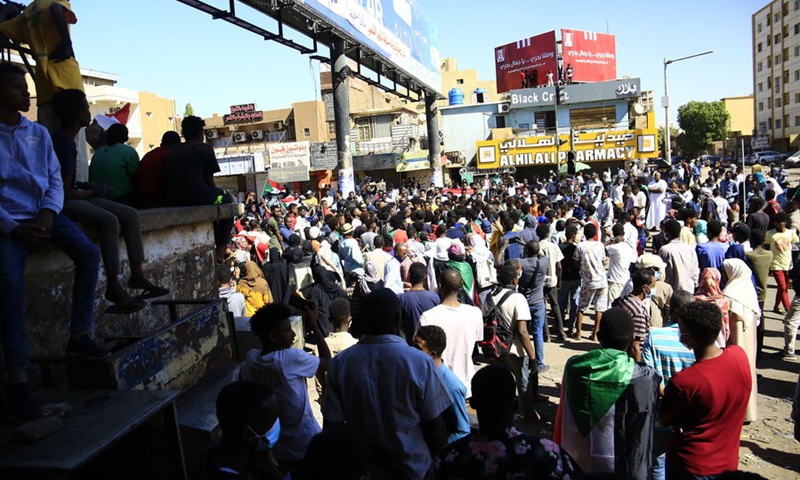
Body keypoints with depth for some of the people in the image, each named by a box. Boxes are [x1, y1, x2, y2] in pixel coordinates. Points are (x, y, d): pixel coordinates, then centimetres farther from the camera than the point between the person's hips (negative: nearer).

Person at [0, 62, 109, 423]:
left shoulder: (39, 133, 14)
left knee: (88, 253, -21)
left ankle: (80, 334, -12)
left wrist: (48, 213, -8)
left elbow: (55, 179, 10)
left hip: (44, 214, 4)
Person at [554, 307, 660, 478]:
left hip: (574, 463, 2)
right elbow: (644, 432, -11)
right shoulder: (644, 377, -20)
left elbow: (561, 419, 0)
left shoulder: (574, 367, -11)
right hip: (619, 468, -2)